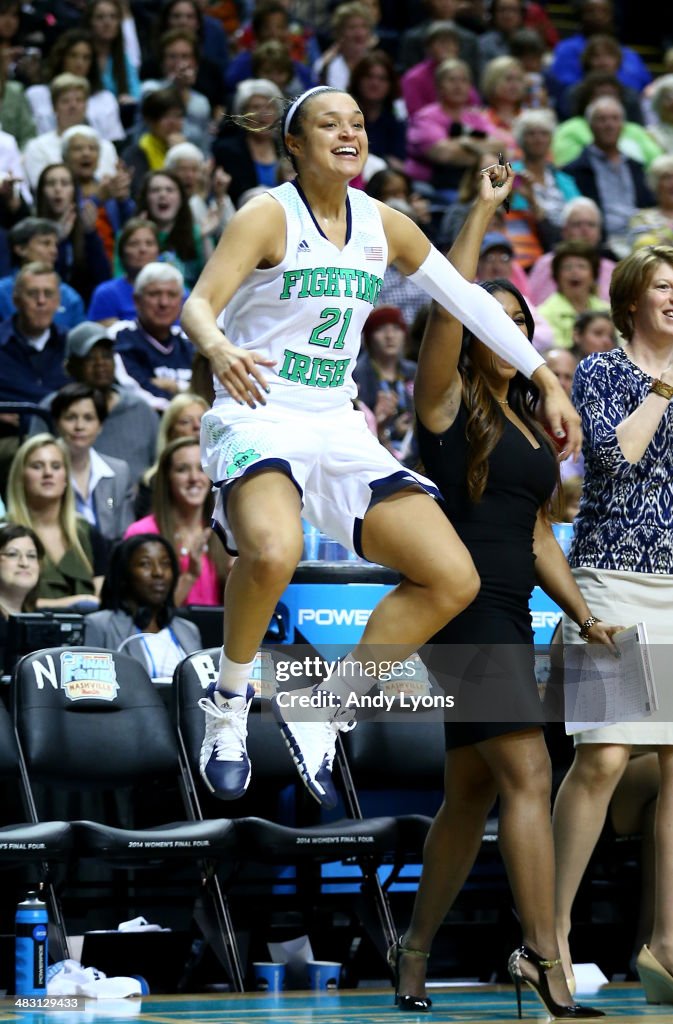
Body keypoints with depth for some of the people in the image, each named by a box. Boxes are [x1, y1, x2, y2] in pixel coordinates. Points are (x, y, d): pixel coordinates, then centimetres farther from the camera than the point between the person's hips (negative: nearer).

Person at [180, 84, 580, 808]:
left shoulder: (384, 226, 8)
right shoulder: (269, 215, -8)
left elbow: (468, 300, 17)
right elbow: (199, 304, -18)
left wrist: (545, 381, 16)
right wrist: (217, 348, -41)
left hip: (336, 426, 6)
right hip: (256, 419, -6)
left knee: (453, 580, -5)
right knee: (274, 551, -38)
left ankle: (321, 717, 6)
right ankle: (228, 706, -12)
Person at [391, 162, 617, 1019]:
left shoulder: (529, 424, 18)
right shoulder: (447, 402, -3)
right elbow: (446, 306, -19)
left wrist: (582, 614, 14)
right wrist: (483, 212, -18)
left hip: (508, 617, 8)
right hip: (460, 607, -8)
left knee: (471, 795, 11)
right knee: (529, 773, -16)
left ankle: (416, 949, 22)